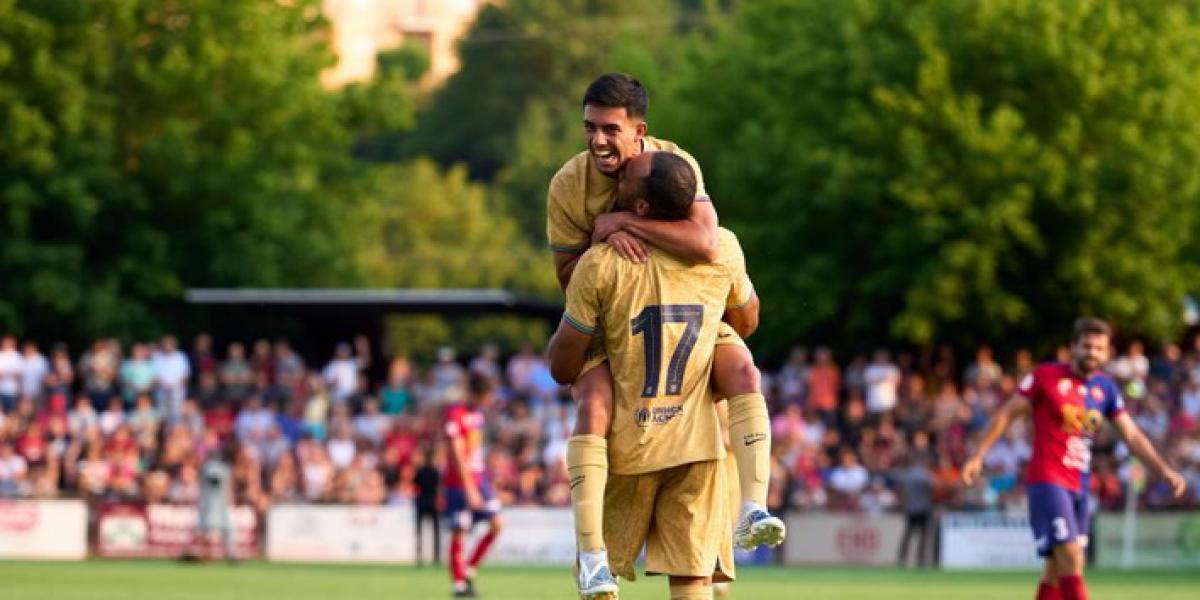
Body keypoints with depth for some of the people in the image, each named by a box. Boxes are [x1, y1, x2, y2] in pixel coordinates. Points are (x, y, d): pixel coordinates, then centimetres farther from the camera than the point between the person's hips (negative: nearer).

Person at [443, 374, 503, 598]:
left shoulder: (477, 413, 12)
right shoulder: (455, 414, -14)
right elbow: (457, 454, -20)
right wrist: (469, 489, -24)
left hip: (478, 478, 8)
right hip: (459, 481, -8)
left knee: (497, 524, -3)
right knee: (459, 533, -4)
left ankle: (469, 569, 10)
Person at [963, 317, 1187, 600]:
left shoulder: (1105, 388, 9)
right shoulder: (1047, 376, -5)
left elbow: (1132, 436, 12)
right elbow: (1006, 414, 0)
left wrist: (1164, 470, 2)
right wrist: (978, 455, -5)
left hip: (1078, 486, 6)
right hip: (1047, 480, -6)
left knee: (1057, 571, 9)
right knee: (1071, 560, -18)